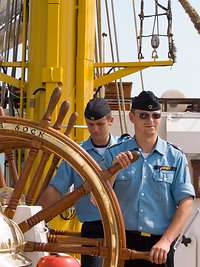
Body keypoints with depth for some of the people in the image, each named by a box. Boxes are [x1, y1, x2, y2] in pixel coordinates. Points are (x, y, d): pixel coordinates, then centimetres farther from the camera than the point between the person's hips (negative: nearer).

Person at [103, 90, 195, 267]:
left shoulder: (175, 157, 1)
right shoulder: (114, 154, 3)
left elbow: (186, 203, -4)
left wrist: (166, 241, -14)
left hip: (159, 245, 0)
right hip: (122, 241, 0)